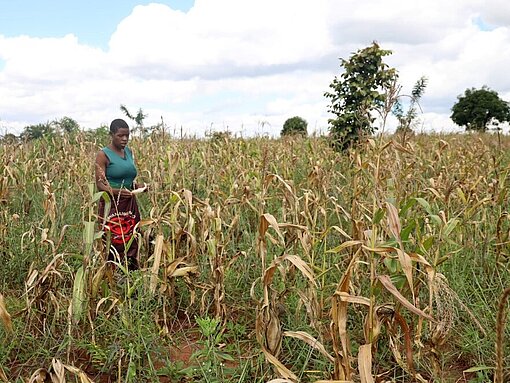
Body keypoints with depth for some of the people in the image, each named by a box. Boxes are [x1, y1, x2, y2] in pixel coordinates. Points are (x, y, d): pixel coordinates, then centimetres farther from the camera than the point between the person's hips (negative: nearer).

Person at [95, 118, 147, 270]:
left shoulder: (129, 152, 12)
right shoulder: (103, 155, -7)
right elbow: (100, 184, -10)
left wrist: (138, 186, 1)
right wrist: (116, 191, -28)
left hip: (130, 205, 6)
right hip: (111, 205, -6)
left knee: (132, 242, 4)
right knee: (115, 245, -8)